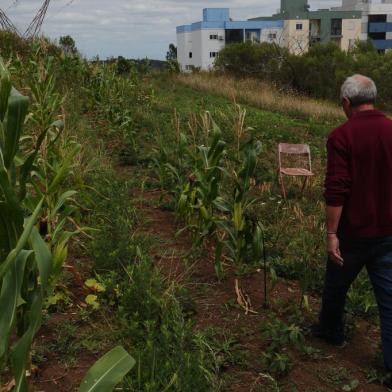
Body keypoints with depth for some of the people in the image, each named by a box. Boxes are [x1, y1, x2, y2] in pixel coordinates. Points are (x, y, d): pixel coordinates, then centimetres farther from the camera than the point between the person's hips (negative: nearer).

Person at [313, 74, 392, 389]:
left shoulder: (342, 136, -15)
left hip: (354, 231, -3)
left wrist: (331, 233, -14)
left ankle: (331, 331, 43)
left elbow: (336, 190, -20)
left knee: (336, 286, 21)